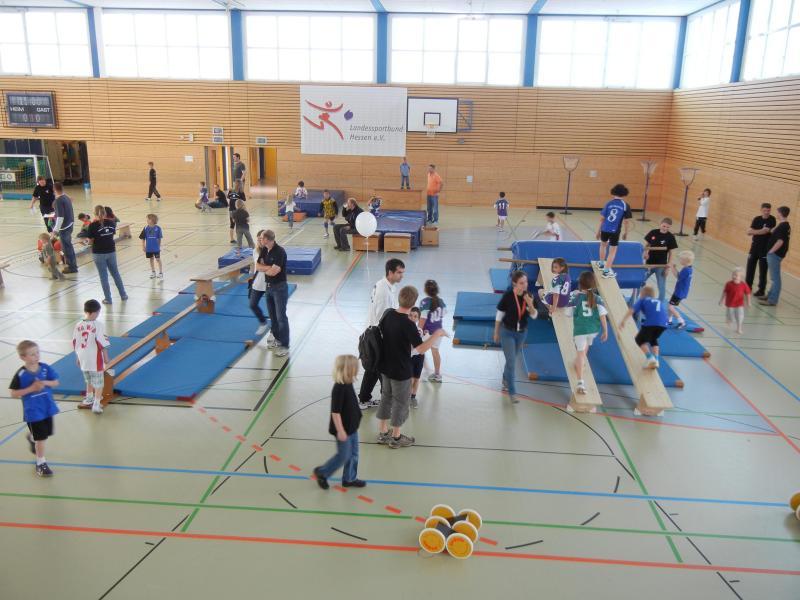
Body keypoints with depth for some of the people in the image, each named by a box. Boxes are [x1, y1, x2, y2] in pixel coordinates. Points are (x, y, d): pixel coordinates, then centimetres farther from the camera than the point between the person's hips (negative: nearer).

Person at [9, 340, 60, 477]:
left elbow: (55, 382, 1)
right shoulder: (20, 374, -16)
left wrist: (45, 382, -19)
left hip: (47, 408, 5)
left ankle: (31, 438, 56)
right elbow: (13, 394, -12)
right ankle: (41, 463, 19)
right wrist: (31, 388, -22)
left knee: (45, 433, 22)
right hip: (33, 411, -5)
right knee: (41, 437, 2)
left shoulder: (45, 368, -6)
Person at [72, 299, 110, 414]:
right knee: (98, 382, 8)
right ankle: (96, 404, 6)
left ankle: (89, 398, 41)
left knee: (89, 380, 25)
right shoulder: (98, 325, -16)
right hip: (95, 360, -5)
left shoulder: (78, 325, -1)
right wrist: (106, 357, -3)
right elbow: (103, 344, -14)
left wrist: (78, 357, 19)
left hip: (83, 359, 5)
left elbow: (75, 343, 7)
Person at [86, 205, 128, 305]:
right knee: (115, 273, 18)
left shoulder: (93, 225, -14)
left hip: (98, 253, -3)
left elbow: (91, 240, -9)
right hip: (111, 251, 3)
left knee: (103, 276, 6)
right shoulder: (111, 223, -3)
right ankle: (123, 294, 25)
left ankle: (108, 298, 11)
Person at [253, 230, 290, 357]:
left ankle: (284, 345, 0)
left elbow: (273, 271, -24)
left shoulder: (279, 252, -20)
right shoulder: (264, 250, 4)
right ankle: (277, 338, 31)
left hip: (279, 287, -8)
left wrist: (264, 268, -4)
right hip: (268, 286, 8)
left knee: (281, 317, -5)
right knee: (272, 315, 16)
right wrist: (269, 267, -13)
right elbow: (257, 266, 3)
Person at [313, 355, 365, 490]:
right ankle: (322, 472, 22)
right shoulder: (339, 388, -28)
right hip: (343, 429, -9)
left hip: (352, 427, 9)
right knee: (343, 455, 4)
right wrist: (340, 431, -23)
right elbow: (335, 412, -26)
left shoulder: (348, 385, 1)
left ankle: (349, 479, 32)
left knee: (353, 454, 17)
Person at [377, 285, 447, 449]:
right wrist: (437, 334, -16)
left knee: (386, 397, 21)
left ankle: (382, 433, 32)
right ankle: (396, 437, 24)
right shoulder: (408, 324, -27)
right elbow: (421, 349, -26)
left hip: (385, 366, 7)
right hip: (401, 370, -7)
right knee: (401, 402, 11)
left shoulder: (388, 314, -6)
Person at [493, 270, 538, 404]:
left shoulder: (529, 296, -10)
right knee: (511, 362, -7)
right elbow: (499, 315, -9)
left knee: (512, 359, 22)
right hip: (507, 332, -4)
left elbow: (534, 316, -6)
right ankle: (512, 393, 0)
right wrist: (496, 333, -2)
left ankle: (505, 380, 46)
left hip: (522, 332, 4)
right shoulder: (508, 296, -20)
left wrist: (530, 304, -26)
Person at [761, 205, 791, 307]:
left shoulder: (782, 226, -20)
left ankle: (772, 300, 2)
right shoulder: (786, 225, 11)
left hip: (775, 254, -10)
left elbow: (780, 241, -24)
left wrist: (771, 251, -17)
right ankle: (770, 296, 29)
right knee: (774, 277, 18)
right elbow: (773, 233, 13)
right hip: (776, 254, 10)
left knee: (775, 278, -3)